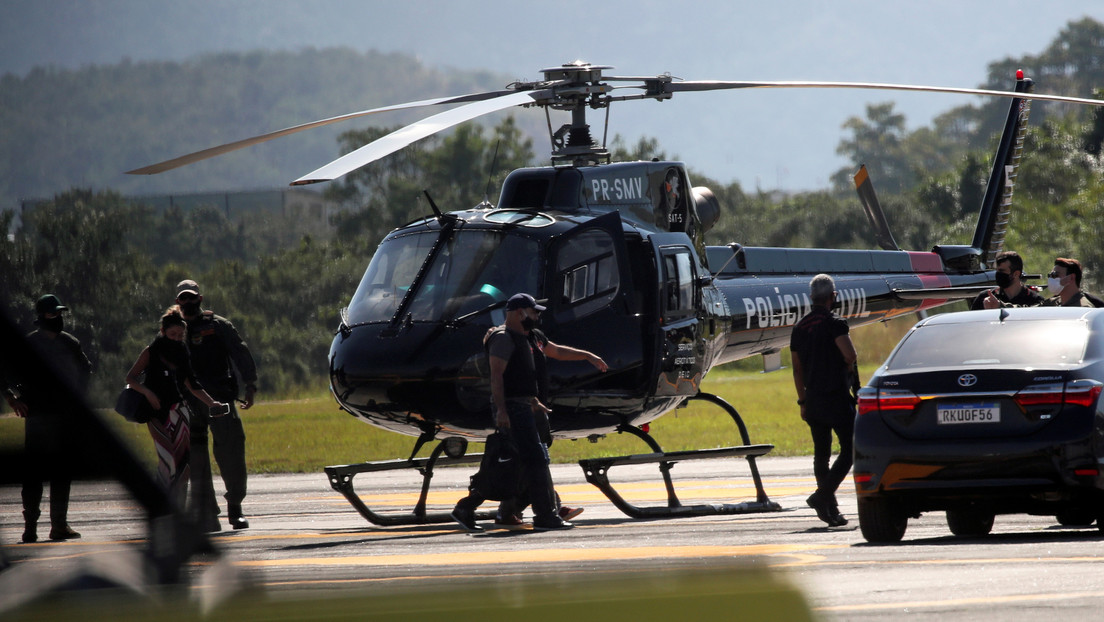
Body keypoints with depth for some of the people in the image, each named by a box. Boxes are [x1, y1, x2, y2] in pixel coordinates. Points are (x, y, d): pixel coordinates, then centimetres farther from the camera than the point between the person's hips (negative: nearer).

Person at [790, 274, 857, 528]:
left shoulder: (799, 328, 11)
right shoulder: (834, 323, -11)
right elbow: (850, 355, -22)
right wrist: (848, 366, 2)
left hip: (813, 399, 7)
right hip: (837, 397, -7)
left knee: (821, 454, 12)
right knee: (849, 450, -3)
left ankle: (831, 510, 12)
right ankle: (822, 496, -19)